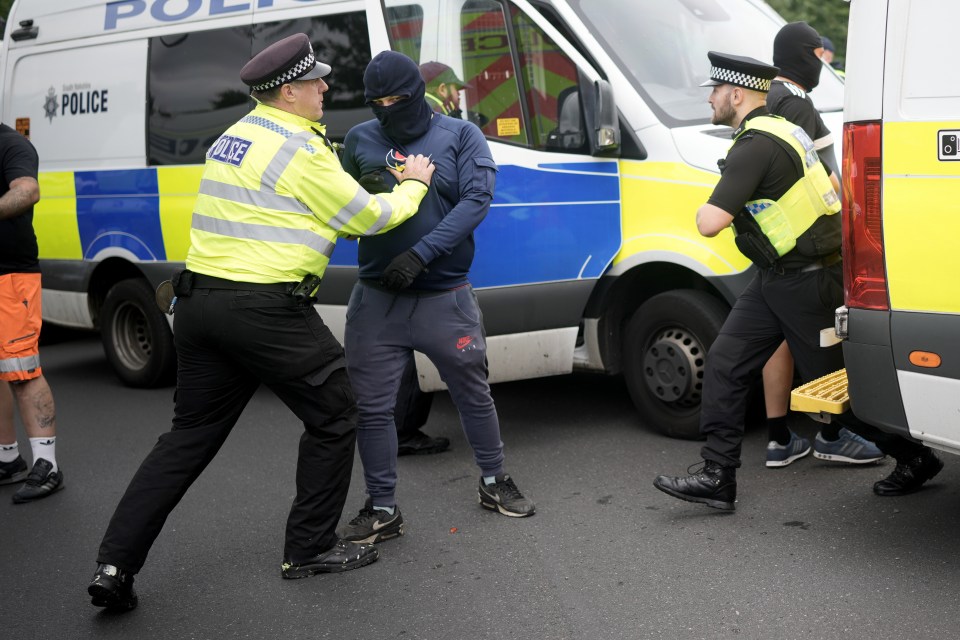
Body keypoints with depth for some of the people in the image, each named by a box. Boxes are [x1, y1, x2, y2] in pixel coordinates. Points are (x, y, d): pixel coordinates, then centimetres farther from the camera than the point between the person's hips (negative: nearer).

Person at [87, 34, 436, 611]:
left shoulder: (235, 137, 17)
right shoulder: (301, 149, -11)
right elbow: (367, 218, -4)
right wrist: (415, 184, 14)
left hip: (199, 299, 9)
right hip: (265, 309, -8)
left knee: (191, 434, 14)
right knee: (334, 417, 10)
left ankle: (116, 564, 9)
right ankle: (311, 549, 19)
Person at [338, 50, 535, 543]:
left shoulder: (461, 136, 0)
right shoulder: (359, 139, 6)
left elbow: (476, 201, -12)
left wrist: (421, 254, -22)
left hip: (445, 297, -2)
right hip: (377, 299, 2)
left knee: (473, 394, 12)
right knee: (371, 406, 2)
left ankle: (494, 483, 34)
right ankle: (382, 511, 15)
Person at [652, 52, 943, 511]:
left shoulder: (756, 145, -21)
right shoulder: (782, 130, 12)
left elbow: (710, 223, -29)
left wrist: (705, 210, -6)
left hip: (804, 283, -10)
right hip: (777, 279, 10)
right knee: (725, 364, 5)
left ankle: (914, 459, 21)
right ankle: (717, 477, 7)